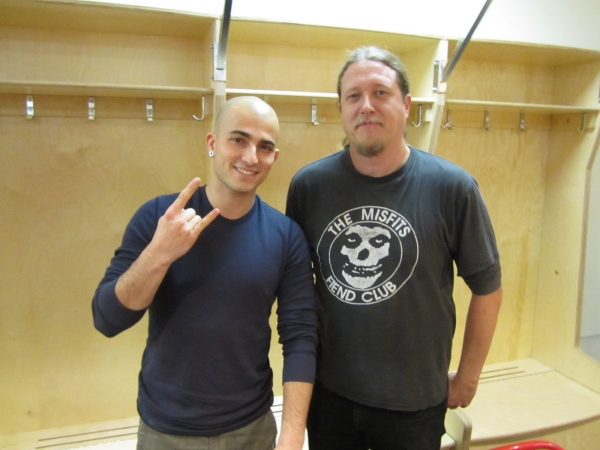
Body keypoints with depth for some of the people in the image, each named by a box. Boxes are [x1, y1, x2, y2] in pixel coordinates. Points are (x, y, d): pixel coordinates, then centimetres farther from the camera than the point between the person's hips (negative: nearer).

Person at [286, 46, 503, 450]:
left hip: (416, 402, -1)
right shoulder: (309, 185, -9)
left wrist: (467, 378, 3)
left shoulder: (452, 187, -13)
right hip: (328, 393, 2)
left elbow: (487, 288, -3)